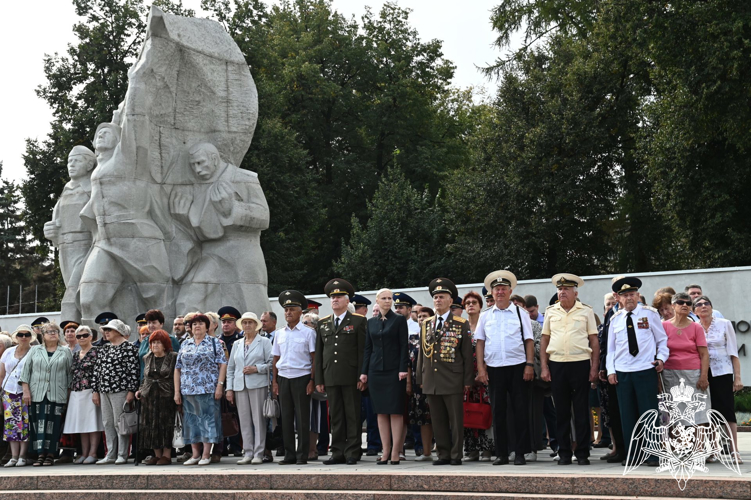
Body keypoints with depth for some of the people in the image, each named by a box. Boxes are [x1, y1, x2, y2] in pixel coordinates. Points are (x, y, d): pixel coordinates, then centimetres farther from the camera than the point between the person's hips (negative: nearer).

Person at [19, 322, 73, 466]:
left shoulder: (65, 351, 9)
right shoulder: (35, 350, 11)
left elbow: (70, 373, 7)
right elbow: (26, 371, 7)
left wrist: (69, 392, 1)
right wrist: (26, 390, -1)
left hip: (57, 394, -1)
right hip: (37, 394, 1)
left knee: (53, 424, -3)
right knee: (38, 424, -3)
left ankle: (50, 455, 2)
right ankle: (40, 454, -1)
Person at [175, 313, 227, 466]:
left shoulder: (214, 343, 4)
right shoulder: (185, 345, 13)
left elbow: (222, 365, -2)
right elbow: (178, 368, 12)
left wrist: (220, 385, -11)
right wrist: (177, 391, 5)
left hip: (208, 389, -4)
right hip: (188, 390, 4)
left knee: (208, 419, -3)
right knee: (191, 420, 5)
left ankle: (206, 455, 1)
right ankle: (195, 454, 13)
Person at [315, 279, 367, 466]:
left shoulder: (359, 321, 2)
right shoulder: (322, 323, 14)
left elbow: (363, 351, -3)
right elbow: (319, 353, 13)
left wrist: (362, 376, -10)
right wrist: (319, 380, 7)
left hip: (351, 377, -4)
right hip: (330, 377, 4)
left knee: (352, 416, 0)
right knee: (335, 417, 7)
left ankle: (352, 453, 4)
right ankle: (338, 452, 12)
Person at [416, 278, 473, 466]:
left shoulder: (461, 324, 1)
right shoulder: (426, 325, 13)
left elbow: (467, 355, -1)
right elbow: (422, 353, 15)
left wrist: (467, 380, -5)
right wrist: (420, 378, 10)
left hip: (452, 381, -4)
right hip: (432, 381, 4)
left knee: (456, 420, 0)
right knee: (438, 420, 7)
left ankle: (456, 455, 7)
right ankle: (443, 454, 15)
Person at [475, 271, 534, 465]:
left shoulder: (521, 313, 5)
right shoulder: (485, 316, 9)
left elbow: (529, 340, 2)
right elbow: (480, 342, 8)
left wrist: (530, 365, -7)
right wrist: (481, 368, 0)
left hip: (518, 367, -2)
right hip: (494, 368, 2)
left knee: (521, 411, -1)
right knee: (498, 412, 5)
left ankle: (520, 453, 6)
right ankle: (501, 453, 13)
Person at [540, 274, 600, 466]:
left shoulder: (586, 311, 3)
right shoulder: (551, 312, 8)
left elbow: (594, 341, 4)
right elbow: (544, 340, 10)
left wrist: (594, 368, -3)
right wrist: (544, 367, 2)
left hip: (580, 364, -2)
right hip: (556, 364, 2)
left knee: (581, 411, 2)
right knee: (561, 411, 6)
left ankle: (583, 453, 9)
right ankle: (564, 453, 13)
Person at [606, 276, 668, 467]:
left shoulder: (650, 313, 4)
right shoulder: (615, 319, 10)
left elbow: (662, 339, 9)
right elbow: (611, 348, 13)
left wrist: (662, 358, -5)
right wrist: (610, 370, 5)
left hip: (646, 371, -3)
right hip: (622, 373, 3)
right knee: (627, 415, 4)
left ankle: (652, 455, 3)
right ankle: (631, 455, 11)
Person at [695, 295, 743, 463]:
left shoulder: (724, 324, 1)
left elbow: (733, 352, 0)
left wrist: (737, 377, -5)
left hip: (722, 373, -2)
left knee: (728, 410, -5)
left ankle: (735, 450, -4)